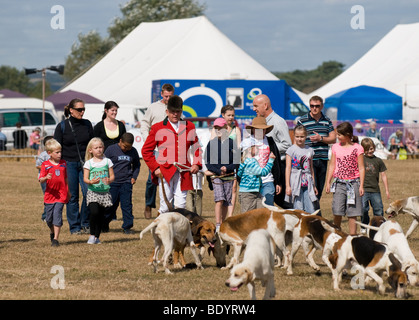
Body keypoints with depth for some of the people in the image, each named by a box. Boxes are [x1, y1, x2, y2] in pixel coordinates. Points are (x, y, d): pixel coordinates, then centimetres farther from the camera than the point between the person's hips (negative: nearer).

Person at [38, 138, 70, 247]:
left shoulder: (63, 163, 8)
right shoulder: (45, 165, -2)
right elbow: (40, 180, -7)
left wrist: (68, 192, 21)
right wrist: (46, 178, -29)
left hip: (61, 195, 0)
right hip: (49, 195, 0)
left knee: (57, 215, -10)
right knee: (49, 218, 8)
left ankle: (55, 239, -10)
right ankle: (52, 232, 37)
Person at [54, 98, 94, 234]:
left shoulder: (87, 124, 9)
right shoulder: (62, 126, 2)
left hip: (85, 163, 2)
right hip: (69, 164, -2)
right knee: (72, 196, 1)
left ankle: (85, 224, 4)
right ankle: (74, 227, 9)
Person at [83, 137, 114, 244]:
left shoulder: (107, 161, 6)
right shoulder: (88, 163, 2)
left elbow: (112, 176, 6)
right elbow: (85, 178, 0)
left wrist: (109, 180, -17)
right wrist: (91, 182, -22)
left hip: (105, 191, 2)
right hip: (92, 192, -2)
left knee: (101, 215, 3)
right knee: (94, 212, -20)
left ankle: (97, 237, 14)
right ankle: (92, 235, -5)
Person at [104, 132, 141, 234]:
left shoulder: (133, 152, 6)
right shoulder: (111, 150, -3)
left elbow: (137, 165, 22)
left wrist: (134, 177, 9)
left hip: (126, 183, 2)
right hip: (112, 182, -2)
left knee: (127, 205, -3)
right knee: (111, 205, 5)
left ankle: (127, 227, 3)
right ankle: (104, 224, 24)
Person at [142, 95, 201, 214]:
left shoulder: (189, 127, 13)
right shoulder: (157, 128, 5)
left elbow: (196, 147, 23)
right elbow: (146, 150, 7)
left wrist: (196, 163, 7)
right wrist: (155, 168, -2)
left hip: (183, 173, 2)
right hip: (164, 172, -2)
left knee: (181, 205, 0)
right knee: (165, 206, -4)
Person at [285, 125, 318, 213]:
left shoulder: (310, 150, 12)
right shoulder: (291, 150, 0)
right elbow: (288, 168, -2)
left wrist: (314, 185, 20)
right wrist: (288, 186, -8)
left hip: (307, 183, 4)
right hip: (296, 183, -3)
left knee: (311, 211, -3)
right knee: (298, 210, -6)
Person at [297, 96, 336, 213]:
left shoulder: (327, 121, 11)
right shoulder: (302, 121, 0)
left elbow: (333, 138, 8)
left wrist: (320, 138, -11)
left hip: (323, 160, 4)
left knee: (319, 190, 7)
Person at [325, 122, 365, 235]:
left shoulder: (357, 148, -2)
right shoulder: (336, 147, 10)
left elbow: (361, 168, -1)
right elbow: (332, 166, 14)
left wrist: (361, 185, -7)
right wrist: (328, 183, 10)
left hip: (353, 183, -3)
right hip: (339, 182, 3)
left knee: (352, 213, -1)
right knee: (337, 212, -4)